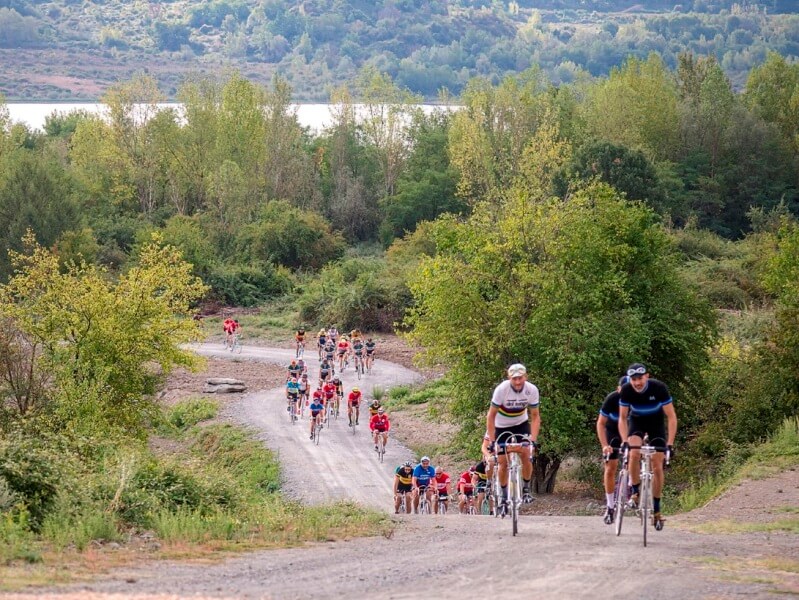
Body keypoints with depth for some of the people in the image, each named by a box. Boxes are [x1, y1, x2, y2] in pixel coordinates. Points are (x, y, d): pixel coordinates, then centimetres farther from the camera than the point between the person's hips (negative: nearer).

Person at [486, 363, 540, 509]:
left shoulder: (532, 390, -22)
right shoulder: (501, 389, -29)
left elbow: (535, 417, -14)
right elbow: (491, 416, -21)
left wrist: (533, 439, -24)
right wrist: (492, 440, -25)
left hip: (521, 424, 1)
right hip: (502, 427, -1)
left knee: (526, 456, -15)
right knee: (503, 463, -4)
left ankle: (526, 488, 6)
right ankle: (503, 496, 13)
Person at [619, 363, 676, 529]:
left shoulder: (659, 388, -31)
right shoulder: (626, 390, -26)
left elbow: (671, 417, -25)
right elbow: (622, 418, -15)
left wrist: (670, 443, -31)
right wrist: (624, 441, -27)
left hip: (656, 422, 0)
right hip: (636, 421, 0)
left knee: (657, 466, -4)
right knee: (634, 454, -29)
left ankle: (656, 509, 6)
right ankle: (635, 492, -10)